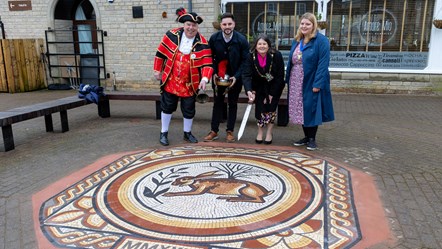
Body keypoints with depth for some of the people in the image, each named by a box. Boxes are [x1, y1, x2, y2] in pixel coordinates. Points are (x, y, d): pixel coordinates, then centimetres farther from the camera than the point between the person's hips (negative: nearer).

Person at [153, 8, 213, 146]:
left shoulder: (202, 43, -11)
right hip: (170, 81, 1)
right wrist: (157, 70, 5)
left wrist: (204, 79, -30)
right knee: (167, 107, 11)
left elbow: (207, 64, -14)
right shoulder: (172, 35, -7)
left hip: (190, 84, 0)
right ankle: (164, 133, 27)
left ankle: (187, 133, 32)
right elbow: (161, 54, 2)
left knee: (189, 110, 10)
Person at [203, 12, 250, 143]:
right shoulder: (214, 38, -9)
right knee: (217, 103, 7)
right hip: (218, 76, 1)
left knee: (232, 103, 8)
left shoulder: (241, 40, -14)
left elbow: (245, 61, -8)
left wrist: (236, 76, -16)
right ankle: (214, 131, 15)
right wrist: (214, 74, -9)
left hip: (234, 77, -1)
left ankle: (230, 131, 18)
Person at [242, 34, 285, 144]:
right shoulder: (251, 57, -18)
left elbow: (280, 76, -18)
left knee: (271, 106, -9)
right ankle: (260, 132, 14)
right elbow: (246, 74, -26)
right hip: (259, 86, 2)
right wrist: (248, 91, -42)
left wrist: (272, 93, -17)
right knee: (259, 107, -3)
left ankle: (269, 132, 7)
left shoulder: (276, 55, -23)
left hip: (275, 86, -2)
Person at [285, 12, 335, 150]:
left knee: (311, 110, 2)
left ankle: (312, 139, 16)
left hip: (311, 83, -6)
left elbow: (323, 64, -16)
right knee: (300, 110, 11)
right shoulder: (297, 41, 11)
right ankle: (306, 136, 25)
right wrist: (288, 79, 8)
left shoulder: (321, 40, -11)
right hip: (297, 83, 6)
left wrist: (317, 83, -22)